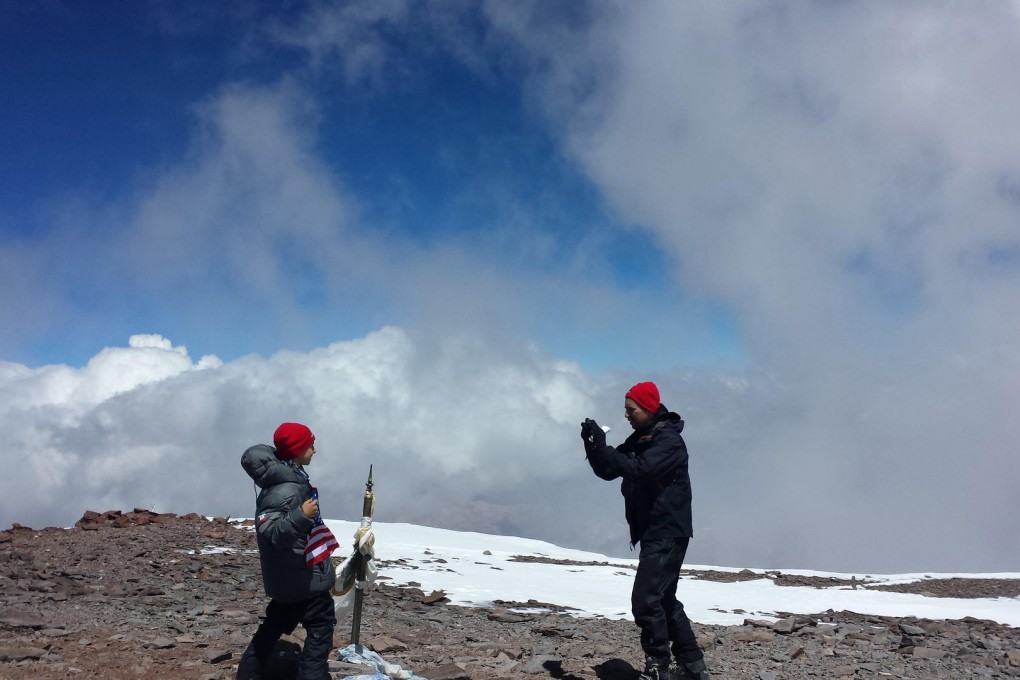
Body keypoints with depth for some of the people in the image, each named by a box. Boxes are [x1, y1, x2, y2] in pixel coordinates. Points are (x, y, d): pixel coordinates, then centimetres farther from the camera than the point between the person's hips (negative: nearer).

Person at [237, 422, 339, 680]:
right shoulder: (286, 490, -25)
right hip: (304, 576, -10)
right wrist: (301, 516, -44)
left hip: (288, 576, 10)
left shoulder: (289, 479, 7)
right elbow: (269, 532, -32)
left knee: (276, 623, 21)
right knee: (321, 626, 0)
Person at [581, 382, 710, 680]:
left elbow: (639, 469, -30)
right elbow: (608, 471, 10)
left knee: (646, 600, -14)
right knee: (664, 599, 16)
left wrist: (602, 446, -28)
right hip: (653, 533, 10)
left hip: (669, 533, -10)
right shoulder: (638, 440, 12)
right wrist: (592, 444, -8)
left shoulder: (669, 439, -16)